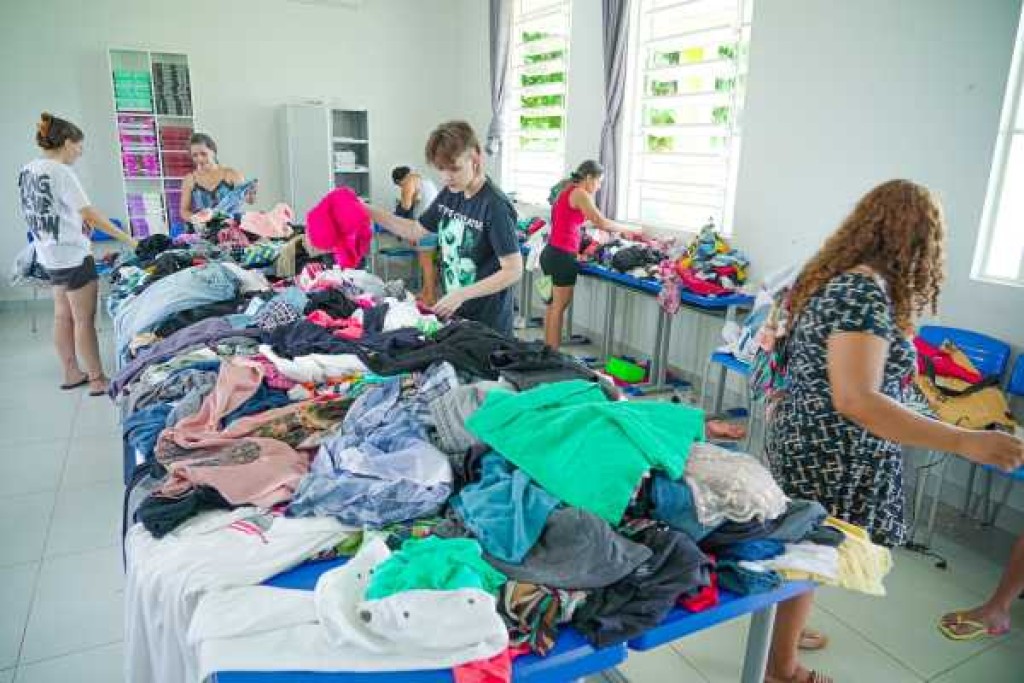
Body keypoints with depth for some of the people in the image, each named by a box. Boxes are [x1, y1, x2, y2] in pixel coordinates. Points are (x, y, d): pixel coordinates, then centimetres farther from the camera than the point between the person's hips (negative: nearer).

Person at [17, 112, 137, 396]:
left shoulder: (28, 170, 8)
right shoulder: (60, 172, -18)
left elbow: (42, 211, 15)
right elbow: (91, 214, -23)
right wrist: (129, 240, -21)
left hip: (50, 255, 9)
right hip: (73, 255, -9)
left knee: (63, 316, 15)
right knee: (84, 319, -3)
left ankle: (71, 373, 24)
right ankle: (97, 380, 4)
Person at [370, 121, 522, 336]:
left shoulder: (495, 206, -20)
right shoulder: (449, 195, 2)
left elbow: (513, 271, -20)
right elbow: (417, 231, 14)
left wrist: (461, 294, -23)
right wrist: (369, 212, 6)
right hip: (453, 311, 7)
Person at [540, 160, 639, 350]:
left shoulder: (567, 191, 17)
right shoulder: (579, 193, -12)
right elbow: (601, 222, -16)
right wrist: (629, 230, -5)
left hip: (552, 253, 9)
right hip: (563, 256, -9)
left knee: (553, 304, 14)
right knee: (559, 307, -2)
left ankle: (548, 349, 21)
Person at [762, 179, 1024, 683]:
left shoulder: (837, 277, 7)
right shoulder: (866, 291, -24)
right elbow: (855, 401, -32)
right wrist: (964, 442, -33)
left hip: (808, 436, 9)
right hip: (833, 453, -9)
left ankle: (782, 631, 44)